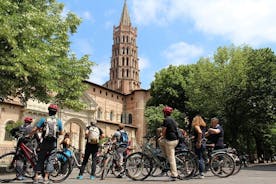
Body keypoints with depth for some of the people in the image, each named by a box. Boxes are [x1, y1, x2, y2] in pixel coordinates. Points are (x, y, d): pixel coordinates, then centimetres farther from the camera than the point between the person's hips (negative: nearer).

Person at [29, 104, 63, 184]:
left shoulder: (43, 119, 0)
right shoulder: (59, 121, 2)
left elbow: (34, 130, -2)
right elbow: (61, 133, 8)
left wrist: (29, 135, 14)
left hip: (45, 142, 0)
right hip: (53, 143, 0)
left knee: (40, 159, 11)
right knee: (50, 160, 6)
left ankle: (36, 177, 8)